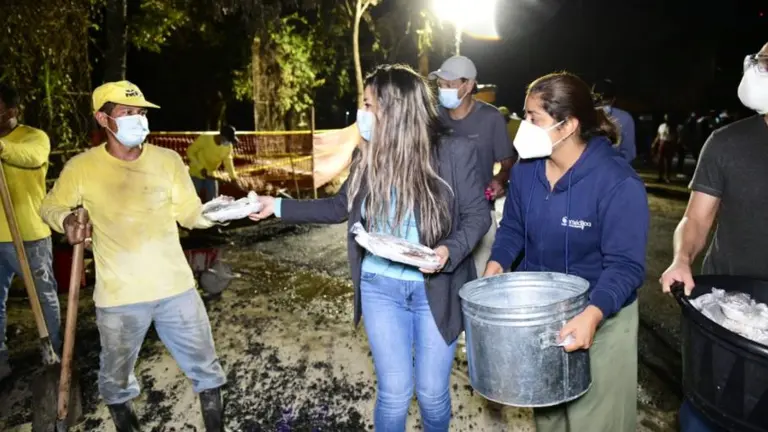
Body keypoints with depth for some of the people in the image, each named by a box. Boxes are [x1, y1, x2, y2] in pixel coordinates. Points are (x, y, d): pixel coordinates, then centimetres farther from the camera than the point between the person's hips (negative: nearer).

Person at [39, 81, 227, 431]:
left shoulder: (168, 160, -2)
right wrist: (67, 221, -13)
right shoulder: (82, 167, -6)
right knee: (116, 379, 19)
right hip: (119, 297, -1)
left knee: (205, 369, 15)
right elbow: (50, 206, 9)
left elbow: (191, 215, 1)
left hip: (176, 288, 2)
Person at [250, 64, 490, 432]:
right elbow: (339, 208, 11)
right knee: (394, 392, 10)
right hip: (380, 288, 2)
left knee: (432, 393, 14)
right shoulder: (367, 158, -2)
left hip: (435, 289, -2)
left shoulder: (454, 152, -12)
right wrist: (278, 206, 7)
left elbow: (477, 215, -5)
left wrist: (450, 251, -24)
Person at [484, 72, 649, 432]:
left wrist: (592, 314, -38)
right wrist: (496, 264, -14)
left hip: (602, 316, -4)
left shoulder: (618, 183, -24)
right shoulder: (525, 169, -7)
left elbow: (625, 265, -23)